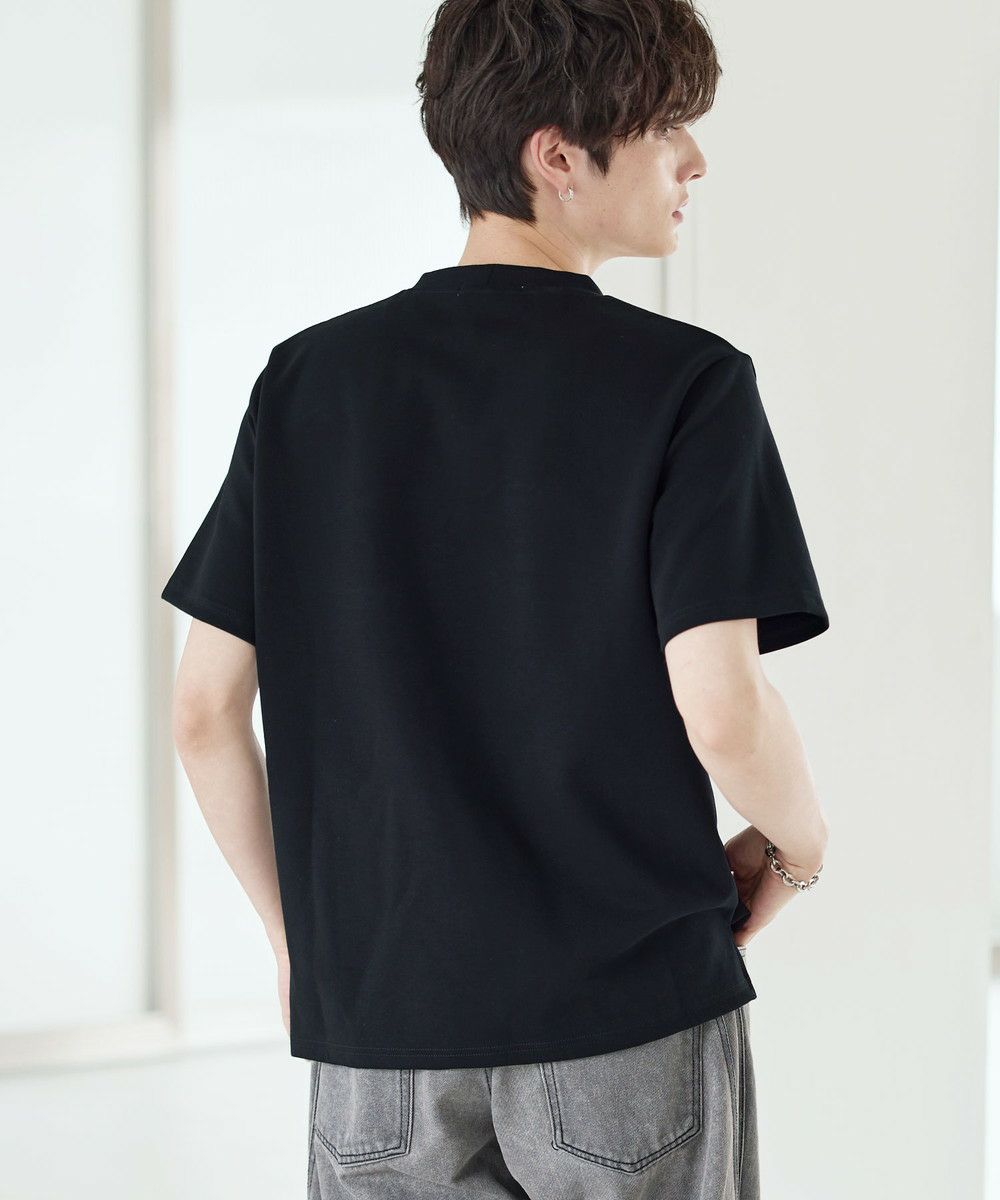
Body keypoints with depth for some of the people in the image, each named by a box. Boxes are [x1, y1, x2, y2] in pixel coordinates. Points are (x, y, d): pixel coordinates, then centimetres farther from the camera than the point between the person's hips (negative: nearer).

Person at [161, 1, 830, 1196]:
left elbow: (204, 711, 3)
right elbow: (721, 710, -16)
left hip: (379, 1019, 3)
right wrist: (797, 838, 5)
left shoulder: (307, 379, 3)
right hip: (633, 1024, -3)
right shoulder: (689, 385, -8)